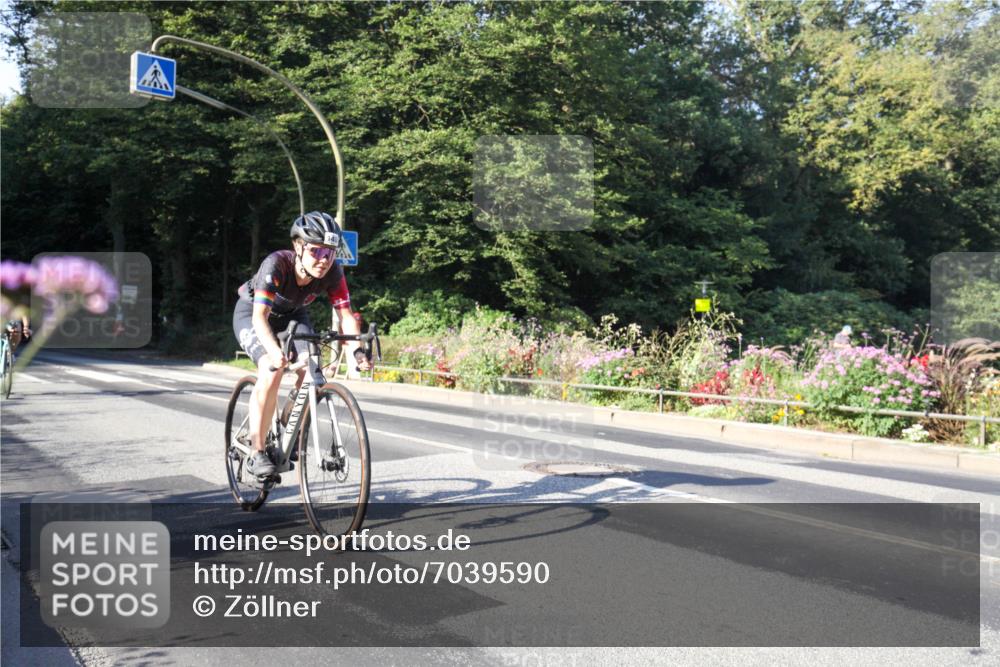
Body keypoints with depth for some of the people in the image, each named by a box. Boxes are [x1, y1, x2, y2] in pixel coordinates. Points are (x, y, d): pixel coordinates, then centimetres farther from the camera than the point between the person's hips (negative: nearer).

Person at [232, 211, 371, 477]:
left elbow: (345, 314, -26)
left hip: (291, 314, 4)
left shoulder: (332, 272, -26)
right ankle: (256, 454, -17)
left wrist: (356, 350, -45)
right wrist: (274, 351, -62)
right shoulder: (276, 264, -37)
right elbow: (260, 316, -44)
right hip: (252, 313, -4)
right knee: (272, 371, -28)